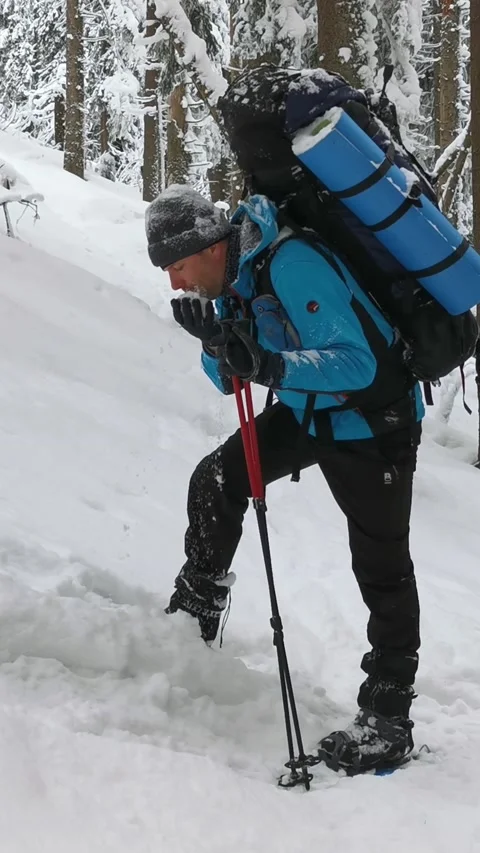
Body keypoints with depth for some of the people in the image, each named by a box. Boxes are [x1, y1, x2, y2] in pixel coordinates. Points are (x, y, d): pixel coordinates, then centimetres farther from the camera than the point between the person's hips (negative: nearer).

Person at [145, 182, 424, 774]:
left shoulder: (291, 264, -31)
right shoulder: (233, 275, -2)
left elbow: (358, 364, -36)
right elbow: (231, 379, 6)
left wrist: (272, 366, -47)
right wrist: (215, 341, -16)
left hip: (372, 425, -9)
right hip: (309, 412, 9)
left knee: (381, 568, -4)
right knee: (214, 482, 6)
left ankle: (388, 721, 2)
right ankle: (194, 616, 23)